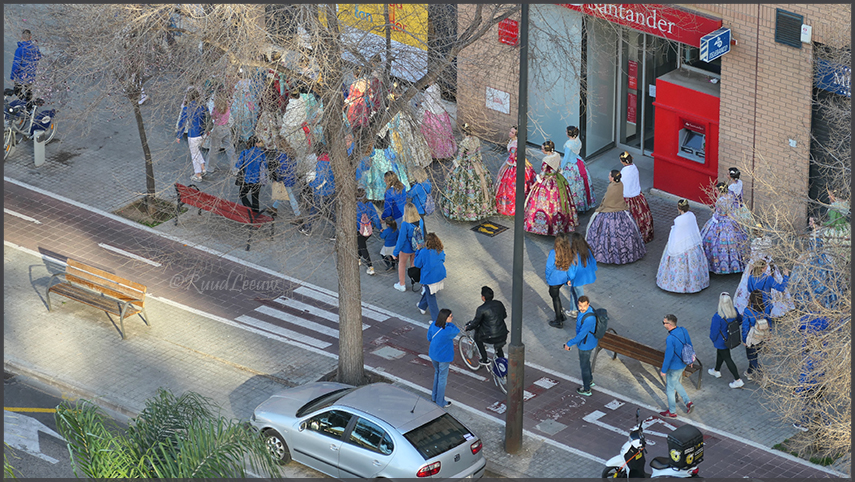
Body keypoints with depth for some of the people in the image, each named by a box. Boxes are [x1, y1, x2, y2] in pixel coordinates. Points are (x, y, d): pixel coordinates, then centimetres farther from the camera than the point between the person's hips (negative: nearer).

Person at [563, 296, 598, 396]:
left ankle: (586, 390, 31)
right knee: (586, 362, 30)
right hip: (587, 341, 9)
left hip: (585, 345, -9)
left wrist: (569, 344, -24)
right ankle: (590, 381, 53)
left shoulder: (589, 318, -39)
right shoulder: (586, 309, -9)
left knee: (584, 366, 12)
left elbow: (581, 335, -34)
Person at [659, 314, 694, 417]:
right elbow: (689, 345, 5)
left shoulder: (670, 339, -34)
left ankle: (672, 412, 29)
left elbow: (668, 356, -27)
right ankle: (688, 402, 28)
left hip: (673, 368, -8)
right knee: (676, 383, 30)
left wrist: (663, 370, -13)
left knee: (670, 388, 13)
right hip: (683, 364, 8)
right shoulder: (683, 331, -10)